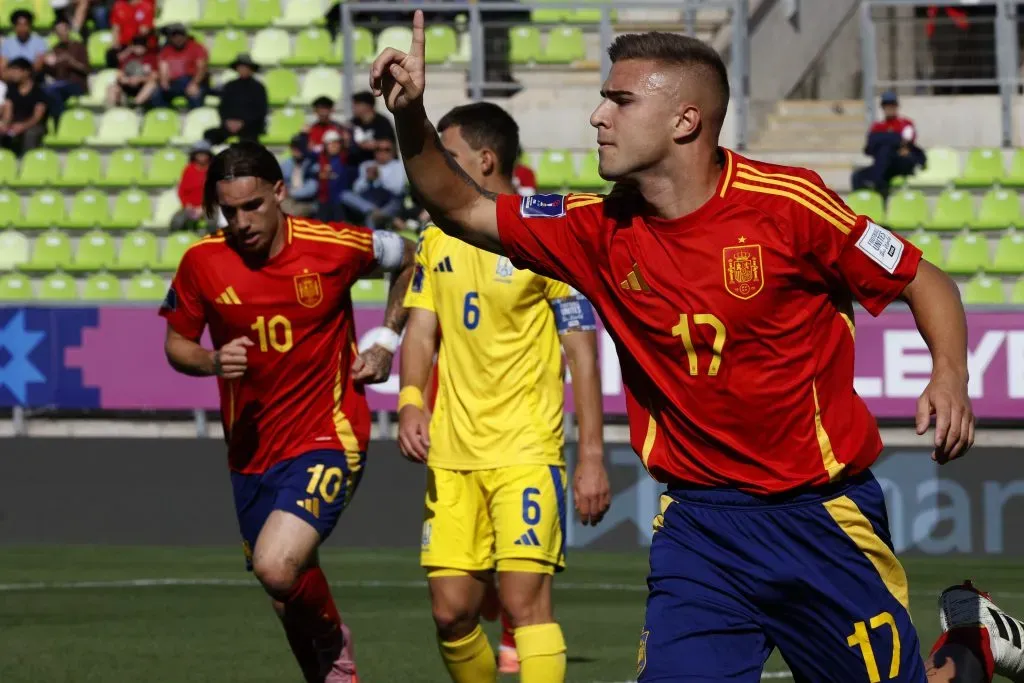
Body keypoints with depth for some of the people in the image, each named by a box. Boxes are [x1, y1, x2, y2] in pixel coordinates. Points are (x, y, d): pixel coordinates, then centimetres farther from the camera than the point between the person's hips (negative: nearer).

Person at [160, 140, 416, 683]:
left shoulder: (334, 246, -11)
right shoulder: (202, 262, -5)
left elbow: (408, 259, 9)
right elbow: (176, 344, 8)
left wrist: (386, 342, 2)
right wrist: (214, 362, -13)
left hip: (327, 438, -4)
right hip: (251, 450, 4)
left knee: (277, 568, -25)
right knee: (289, 598, 11)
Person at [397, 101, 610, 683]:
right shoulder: (437, 241, 12)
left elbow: (582, 351, -5)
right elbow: (421, 330, 9)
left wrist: (593, 455, -10)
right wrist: (411, 402, -12)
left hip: (527, 449, -5)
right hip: (452, 453, 5)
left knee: (526, 598, -15)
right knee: (451, 610, 2)